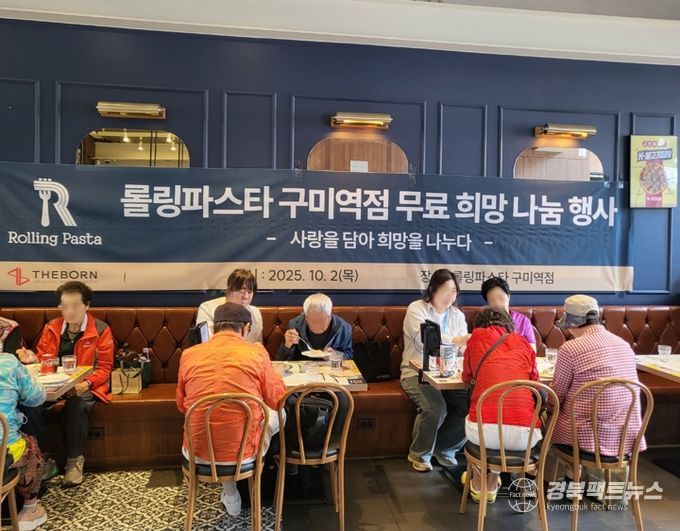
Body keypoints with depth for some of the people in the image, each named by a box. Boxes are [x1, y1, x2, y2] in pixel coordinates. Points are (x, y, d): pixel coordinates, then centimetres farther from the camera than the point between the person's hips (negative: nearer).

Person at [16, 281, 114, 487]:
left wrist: (87, 383, -22)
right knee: (29, 406, -26)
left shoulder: (101, 330, -4)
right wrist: (33, 360, -12)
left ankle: (75, 460, -15)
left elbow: (104, 368, -4)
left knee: (76, 406, -36)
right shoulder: (51, 328, 7)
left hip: (86, 386, -3)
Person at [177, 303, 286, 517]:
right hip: (243, 451, -3)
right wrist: (272, 373, 21)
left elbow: (182, 405, 13)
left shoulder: (189, 355, -3)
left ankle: (230, 493, 34)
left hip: (197, 452, 3)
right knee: (277, 415, 26)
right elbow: (277, 401, 4)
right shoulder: (256, 352, -9)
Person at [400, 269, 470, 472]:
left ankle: (445, 448, 7)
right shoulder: (416, 309, -5)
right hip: (418, 373, -5)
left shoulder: (457, 315, 14)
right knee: (436, 408, -29)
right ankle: (420, 454, 1)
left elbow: (462, 346, 3)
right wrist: (454, 340, -37)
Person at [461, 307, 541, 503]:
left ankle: (478, 485, 42)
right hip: (524, 435, 2)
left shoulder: (477, 336, 13)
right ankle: (491, 485, 42)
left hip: (484, 431, -2)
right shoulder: (523, 342, 17)